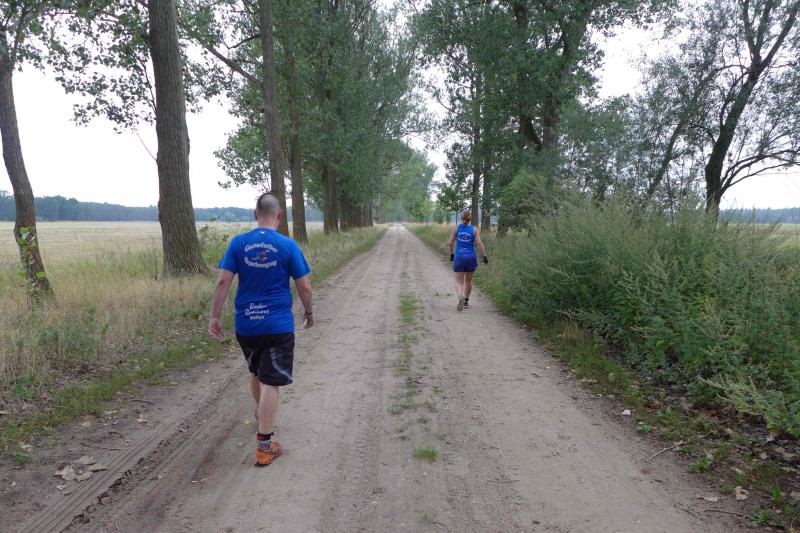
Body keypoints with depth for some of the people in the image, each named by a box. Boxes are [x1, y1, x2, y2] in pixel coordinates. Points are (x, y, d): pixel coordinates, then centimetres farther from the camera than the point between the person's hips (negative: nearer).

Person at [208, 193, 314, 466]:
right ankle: (264, 446, 5)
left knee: (256, 373, 25)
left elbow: (223, 281, -5)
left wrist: (214, 316, 2)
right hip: (278, 326, -3)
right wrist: (309, 312, 11)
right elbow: (304, 286, -5)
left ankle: (262, 417, 48)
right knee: (270, 383, 1)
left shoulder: (238, 243, -2)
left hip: (245, 324, 4)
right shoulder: (288, 245, -7)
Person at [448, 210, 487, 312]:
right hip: (471, 258, 1)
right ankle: (466, 301, 31)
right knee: (468, 280, 20)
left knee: (459, 282, 1)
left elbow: (450, 243, -1)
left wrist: (451, 254, 12)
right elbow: (479, 243, -11)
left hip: (459, 258, -1)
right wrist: (484, 256, -5)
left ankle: (461, 297, -29)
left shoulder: (456, 227, -1)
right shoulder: (474, 229, -2)